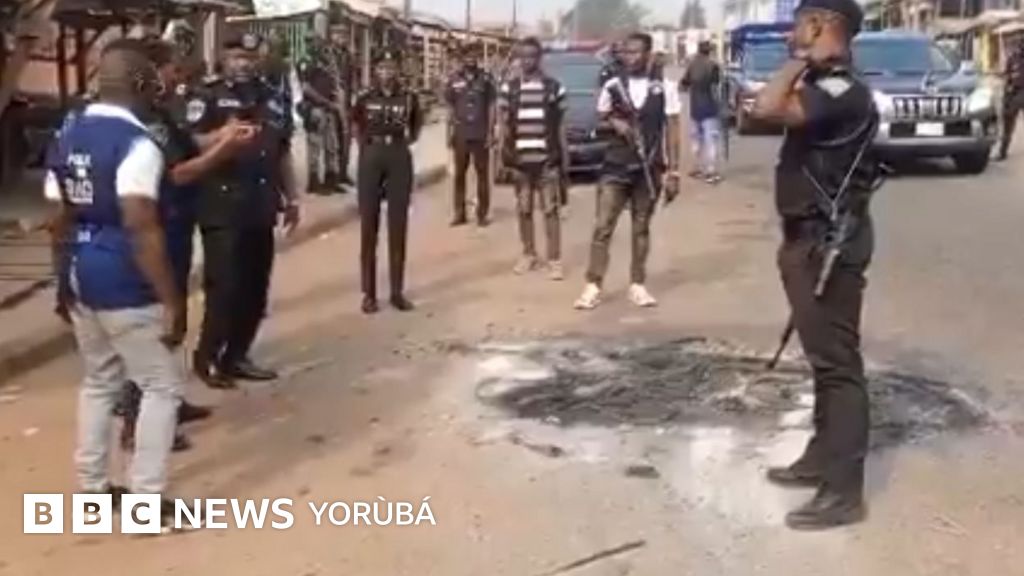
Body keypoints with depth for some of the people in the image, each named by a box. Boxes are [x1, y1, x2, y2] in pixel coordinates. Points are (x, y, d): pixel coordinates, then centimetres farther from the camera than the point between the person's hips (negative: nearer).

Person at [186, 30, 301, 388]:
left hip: (261, 209, 6)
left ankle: (235, 356, 19)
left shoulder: (270, 99, 17)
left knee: (255, 289, 8)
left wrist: (291, 198, 19)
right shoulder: (207, 98, -3)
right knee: (224, 287, -8)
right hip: (223, 209, -6)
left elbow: (282, 153, 22)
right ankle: (206, 358, 6)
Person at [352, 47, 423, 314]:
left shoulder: (409, 97, -1)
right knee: (369, 225, 2)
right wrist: (366, 146, 8)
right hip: (371, 159, 0)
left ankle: (397, 292, 12)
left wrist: (403, 143, 5)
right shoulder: (365, 98, -1)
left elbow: (416, 127, 15)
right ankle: (369, 293, 8)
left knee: (398, 226, 4)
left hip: (399, 159, 0)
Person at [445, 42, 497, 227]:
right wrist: (449, 132, 3)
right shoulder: (454, 80, 5)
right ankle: (460, 213, 12)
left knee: (482, 173, 3)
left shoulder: (486, 79, 1)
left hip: (480, 134, -2)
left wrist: (490, 132, -5)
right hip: (461, 134, 2)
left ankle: (482, 213, 10)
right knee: (459, 173, 6)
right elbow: (450, 108, 8)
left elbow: (491, 107, 1)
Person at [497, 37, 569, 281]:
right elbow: (504, 123, 9)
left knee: (550, 210, -1)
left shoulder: (554, 87, 1)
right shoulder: (509, 88, 5)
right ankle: (529, 255, 23)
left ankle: (555, 260, 3)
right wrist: (502, 149, -3)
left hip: (547, 158, -2)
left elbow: (560, 126, 5)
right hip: (519, 159, 2)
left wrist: (565, 156, 3)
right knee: (524, 210, 10)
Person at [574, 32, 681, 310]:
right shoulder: (612, 86, 3)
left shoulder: (663, 89, -2)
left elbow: (672, 131, 0)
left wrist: (673, 172, -4)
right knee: (603, 227, -4)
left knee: (641, 228, 9)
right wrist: (614, 122, -7)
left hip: (649, 169, -1)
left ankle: (638, 285, 19)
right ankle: (593, 286, 1)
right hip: (615, 166, 1)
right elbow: (600, 117, 16)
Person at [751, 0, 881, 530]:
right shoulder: (823, 87, 13)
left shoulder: (842, 91, -20)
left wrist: (800, 61, -21)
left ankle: (844, 491, 0)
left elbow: (766, 108, -33)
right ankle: (823, 457, 31)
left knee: (837, 360, -6)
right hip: (811, 238, 11)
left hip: (830, 243, -11)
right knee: (823, 356, 18)